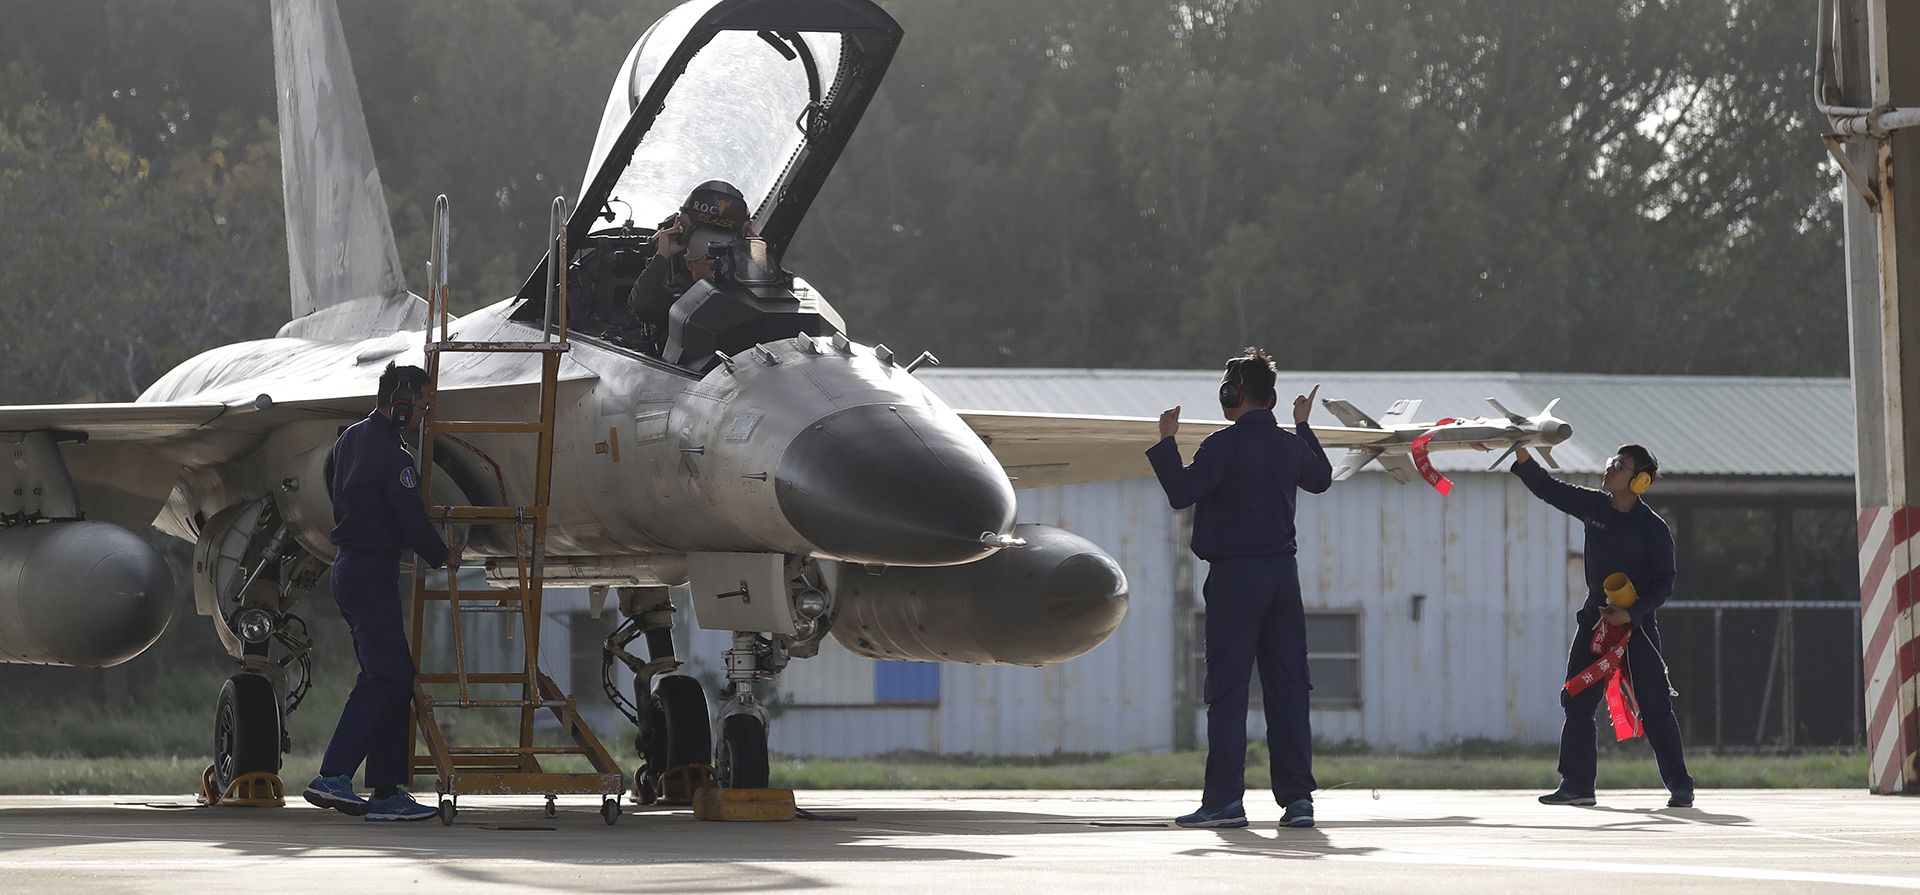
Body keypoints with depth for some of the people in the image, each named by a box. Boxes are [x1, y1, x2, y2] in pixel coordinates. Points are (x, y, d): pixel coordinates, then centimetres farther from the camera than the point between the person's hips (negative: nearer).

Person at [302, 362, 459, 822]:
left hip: (349, 568, 10)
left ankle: (387, 792, 6)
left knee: (391, 677, 9)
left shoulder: (351, 437, 13)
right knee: (388, 676, -14)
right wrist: (443, 555, 2)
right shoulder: (390, 455, -18)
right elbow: (412, 520, -15)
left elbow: (333, 488, 28)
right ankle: (332, 776, -22)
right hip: (373, 574, -10)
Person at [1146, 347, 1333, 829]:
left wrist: (1166, 442, -4)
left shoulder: (1224, 445, -11)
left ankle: (1225, 799, -6)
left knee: (1228, 690, -3)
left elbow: (1181, 493, -15)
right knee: (1287, 688, 5)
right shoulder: (1290, 445, 8)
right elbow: (1320, 479, 28)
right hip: (1283, 572, 6)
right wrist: (1304, 427, 39)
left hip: (1235, 576, -6)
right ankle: (1297, 797, 2)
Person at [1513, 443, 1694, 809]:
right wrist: (1522, 455, -7)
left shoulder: (1653, 528, -10)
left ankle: (1680, 786, 1)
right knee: (1577, 702, 2)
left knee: (1654, 706, -6)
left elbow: (1663, 582, -11)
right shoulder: (1594, 507, 4)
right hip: (1595, 619, 5)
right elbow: (1547, 488, 6)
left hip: (1637, 623, -5)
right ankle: (1577, 784, 7)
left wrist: (1633, 613, -22)